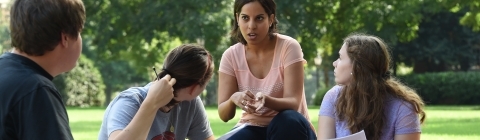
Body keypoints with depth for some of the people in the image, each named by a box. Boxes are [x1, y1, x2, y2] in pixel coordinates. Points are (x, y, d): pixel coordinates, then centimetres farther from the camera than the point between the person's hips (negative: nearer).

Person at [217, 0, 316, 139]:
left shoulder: (288, 47, -14)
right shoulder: (231, 56, -5)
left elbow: (293, 103, -20)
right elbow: (224, 114, -10)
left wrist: (266, 100, -43)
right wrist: (234, 99, -34)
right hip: (253, 129, 2)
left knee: (289, 121, -37)